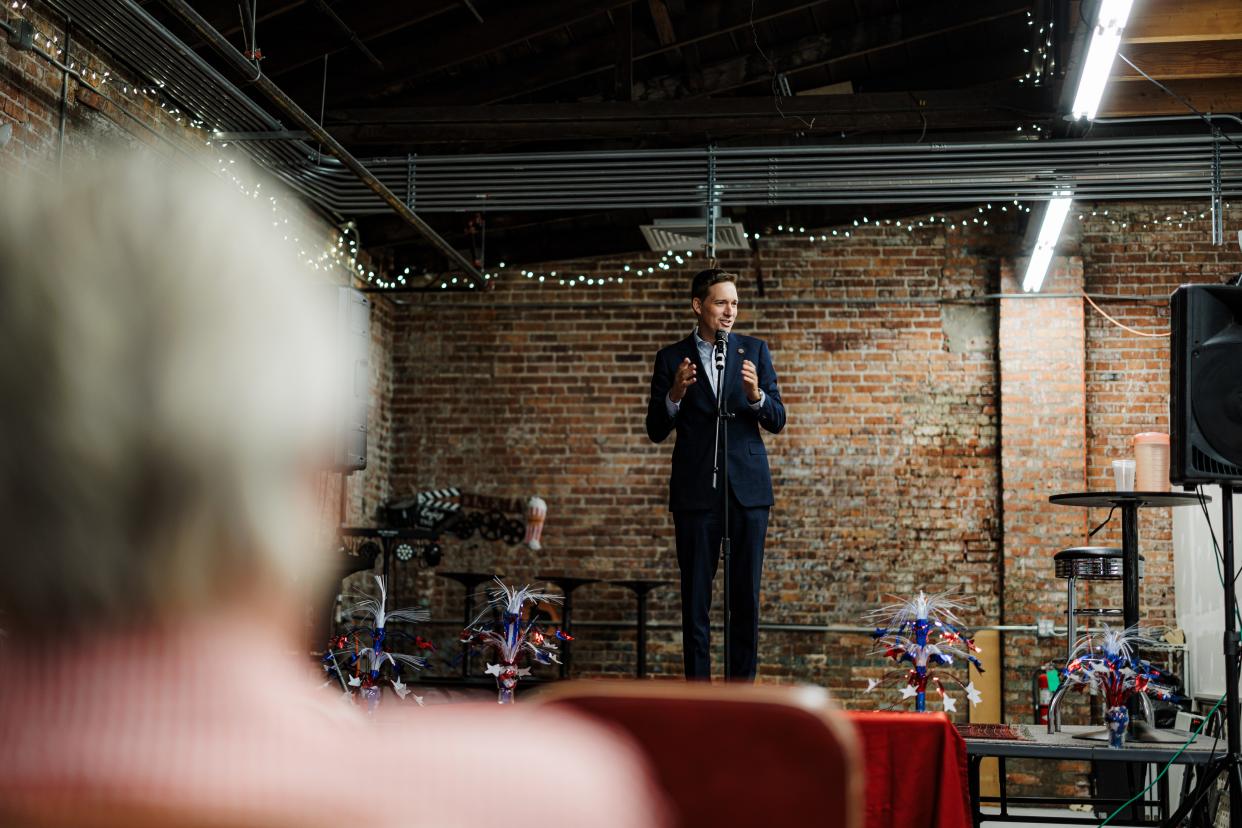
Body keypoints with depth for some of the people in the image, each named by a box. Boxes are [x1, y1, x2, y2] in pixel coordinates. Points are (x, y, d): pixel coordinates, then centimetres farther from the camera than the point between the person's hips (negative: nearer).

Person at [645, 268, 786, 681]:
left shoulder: (755, 350, 8)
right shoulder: (672, 358, 5)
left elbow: (777, 421, 4)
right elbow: (656, 431, 3)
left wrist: (756, 395, -17)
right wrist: (674, 395, -16)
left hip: (748, 488, 1)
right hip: (696, 490, -1)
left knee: (746, 597, 2)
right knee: (695, 597, 2)